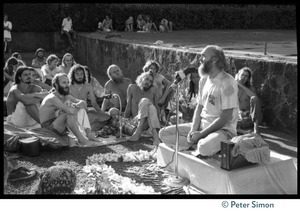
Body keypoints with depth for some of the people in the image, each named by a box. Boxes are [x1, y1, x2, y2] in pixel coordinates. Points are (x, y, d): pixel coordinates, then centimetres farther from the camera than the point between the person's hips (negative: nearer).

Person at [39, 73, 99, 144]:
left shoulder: (66, 96, 7)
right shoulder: (52, 98, -20)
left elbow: (83, 103, -2)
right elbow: (70, 110, -33)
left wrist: (76, 106, -23)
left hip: (61, 127, 9)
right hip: (48, 128, -9)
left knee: (81, 110, 2)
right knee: (70, 113, -30)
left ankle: (88, 133, -13)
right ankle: (81, 138, -26)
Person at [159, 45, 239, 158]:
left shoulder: (227, 82, -16)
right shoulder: (204, 80, 10)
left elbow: (225, 118, -19)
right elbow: (199, 107, 10)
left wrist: (201, 134, -18)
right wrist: (193, 131, -8)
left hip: (223, 129, -8)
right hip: (202, 125, 8)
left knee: (204, 148, -40)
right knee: (164, 133, -4)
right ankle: (198, 145, -10)